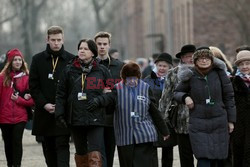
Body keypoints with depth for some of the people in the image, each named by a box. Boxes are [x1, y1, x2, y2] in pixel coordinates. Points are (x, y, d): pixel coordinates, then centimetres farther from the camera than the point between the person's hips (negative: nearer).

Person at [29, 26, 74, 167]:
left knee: (62, 145, -9)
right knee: (48, 148, 9)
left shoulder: (71, 60, 1)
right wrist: (44, 104, -8)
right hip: (45, 112, 3)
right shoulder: (38, 59, 7)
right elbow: (33, 86, 5)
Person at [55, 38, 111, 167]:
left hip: (96, 119, -2)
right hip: (75, 118, 2)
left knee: (95, 155, -13)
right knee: (81, 154, 11)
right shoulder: (69, 70, 7)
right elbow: (61, 94, 5)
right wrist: (60, 114, -3)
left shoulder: (102, 71, 5)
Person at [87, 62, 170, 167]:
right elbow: (109, 98, -19)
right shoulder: (118, 88, 2)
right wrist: (98, 101, -42)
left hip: (144, 135, -1)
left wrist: (164, 131, 14)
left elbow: (154, 112, 10)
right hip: (125, 136, 1)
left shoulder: (146, 88, 5)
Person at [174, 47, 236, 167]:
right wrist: (185, 97, -11)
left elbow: (229, 96, 4)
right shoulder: (190, 76, -2)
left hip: (219, 122, 1)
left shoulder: (219, 73, -1)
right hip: (198, 123, -1)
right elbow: (177, 93, 12)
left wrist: (231, 120, 4)